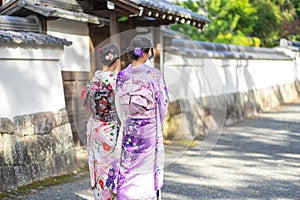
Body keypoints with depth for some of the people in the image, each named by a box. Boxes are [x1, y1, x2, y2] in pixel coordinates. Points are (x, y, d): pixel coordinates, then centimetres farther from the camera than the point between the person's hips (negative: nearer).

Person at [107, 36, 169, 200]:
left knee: (127, 172, 8)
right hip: (150, 131, -2)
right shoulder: (155, 74, -10)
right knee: (148, 172, 6)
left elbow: (119, 106, 5)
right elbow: (163, 103, -2)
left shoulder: (121, 76, -1)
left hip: (128, 131, 3)